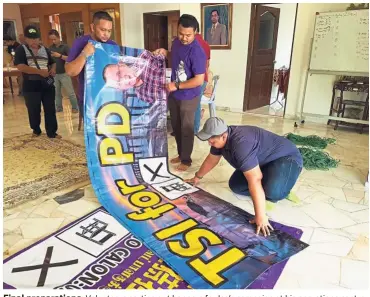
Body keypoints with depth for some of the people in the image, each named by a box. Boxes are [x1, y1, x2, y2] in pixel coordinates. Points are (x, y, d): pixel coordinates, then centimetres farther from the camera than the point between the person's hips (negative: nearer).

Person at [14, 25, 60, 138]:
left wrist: (52, 69, -4)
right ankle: (36, 130, 30)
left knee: (50, 109, 4)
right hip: (31, 86, -3)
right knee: (34, 111, 9)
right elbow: (20, 67, -17)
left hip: (47, 84, 3)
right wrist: (40, 71, -23)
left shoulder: (45, 49, 11)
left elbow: (52, 63, 21)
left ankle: (52, 132, 12)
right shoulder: (21, 49, -4)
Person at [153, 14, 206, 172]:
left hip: (188, 97, -8)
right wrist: (165, 53, 3)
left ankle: (186, 160, 22)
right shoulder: (176, 42, 2)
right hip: (173, 94, 8)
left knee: (186, 129, 5)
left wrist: (176, 86, -22)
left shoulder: (197, 52, -23)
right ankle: (181, 154, 35)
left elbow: (199, 80, -24)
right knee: (176, 126, 17)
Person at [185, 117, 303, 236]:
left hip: (287, 158, -8)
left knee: (273, 191, -35)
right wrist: (197, 177, 22)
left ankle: (280, 189, -2)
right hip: (264, 160, 8)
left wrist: (260, 217, -42)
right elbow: (211, 159, 10)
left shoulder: (241, 143, -39)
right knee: (235, 186, -3)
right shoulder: (220, 137, -9)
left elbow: (254, 180, -43)